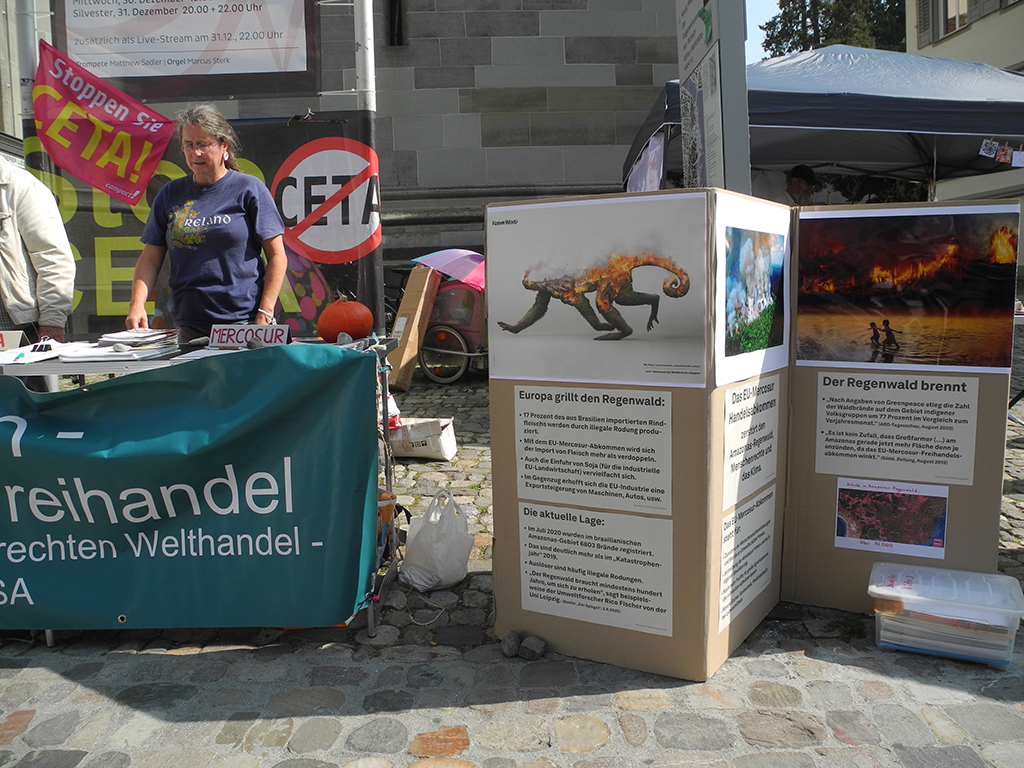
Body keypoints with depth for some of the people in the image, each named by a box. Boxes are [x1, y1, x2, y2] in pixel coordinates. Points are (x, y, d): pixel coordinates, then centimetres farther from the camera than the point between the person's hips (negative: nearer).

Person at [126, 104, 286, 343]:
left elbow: (277, 257, -2)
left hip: (244, 323, -3)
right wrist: (137, 305, -5)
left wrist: (264, 314, -11)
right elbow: (150, 258, 11)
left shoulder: (249, 188, 1)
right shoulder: (170, 194, 12)